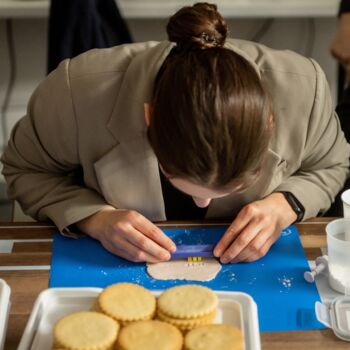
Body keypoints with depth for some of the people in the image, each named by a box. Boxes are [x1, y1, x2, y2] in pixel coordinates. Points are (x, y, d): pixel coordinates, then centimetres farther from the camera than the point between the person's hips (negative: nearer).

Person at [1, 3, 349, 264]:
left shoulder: (302, 87, -27)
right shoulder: (81, 88, -32)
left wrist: (286, 205, -24)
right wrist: (95, 217, -29)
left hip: (243, 267, 2)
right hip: (118, 266, -1)